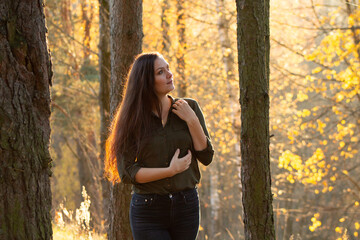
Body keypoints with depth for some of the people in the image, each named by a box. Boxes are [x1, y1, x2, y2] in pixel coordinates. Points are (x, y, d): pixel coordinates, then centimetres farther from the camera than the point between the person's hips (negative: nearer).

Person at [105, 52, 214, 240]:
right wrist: (170, 170, -14)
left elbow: (206, 157, 2)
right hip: (148, 210, -2)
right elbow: (126, 172, -8)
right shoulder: (133, 119, -3)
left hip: (186, 205, 3)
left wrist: (192, 121, -8)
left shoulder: (189, 108, 3)